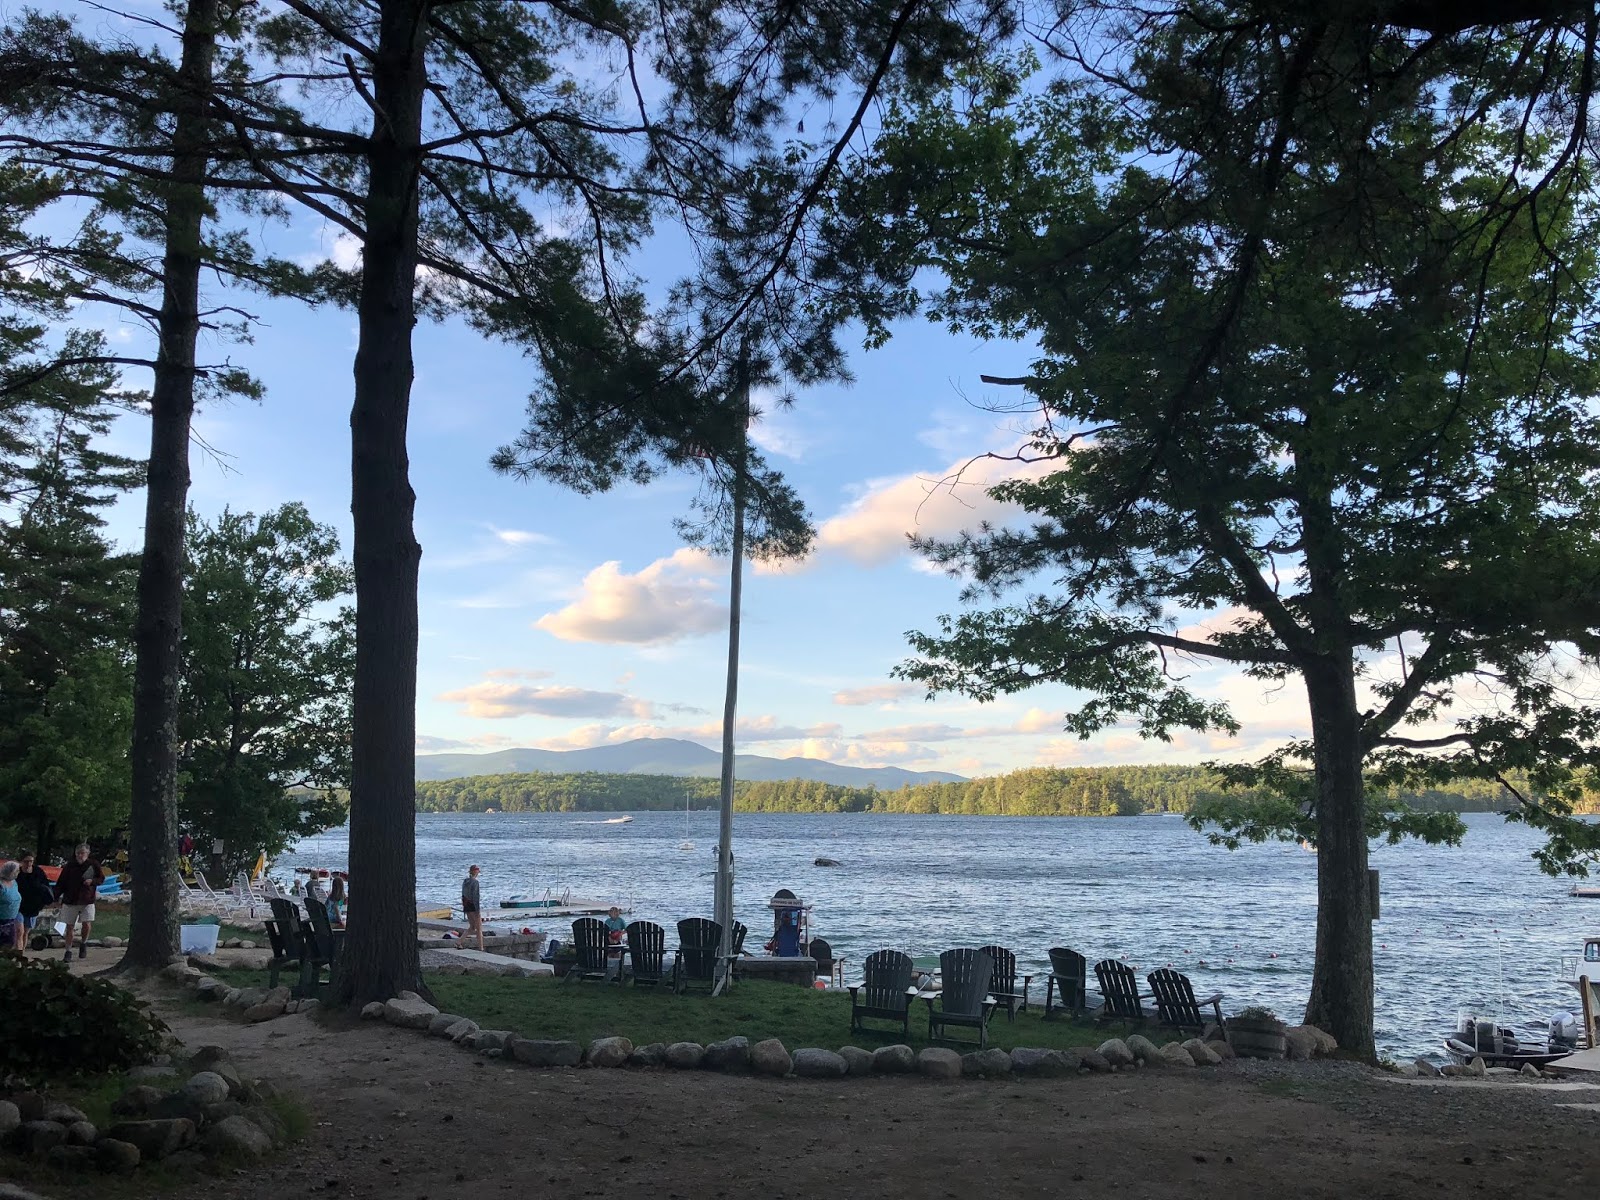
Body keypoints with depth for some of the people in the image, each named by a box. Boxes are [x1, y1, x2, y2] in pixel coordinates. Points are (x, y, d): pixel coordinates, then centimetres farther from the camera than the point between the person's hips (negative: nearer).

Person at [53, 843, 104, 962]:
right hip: (70, 901, 1)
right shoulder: (69, 866, 1)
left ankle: (83, 943, 14)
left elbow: (102, 879, 9)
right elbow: (61, 883, 5)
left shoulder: (93, 865, -1)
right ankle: (68, 952, 17)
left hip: (87, 901, -1)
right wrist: (57, 897, -4)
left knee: (87, 924, -15)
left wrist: (92, 881, -11)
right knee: (69, 927, 6)